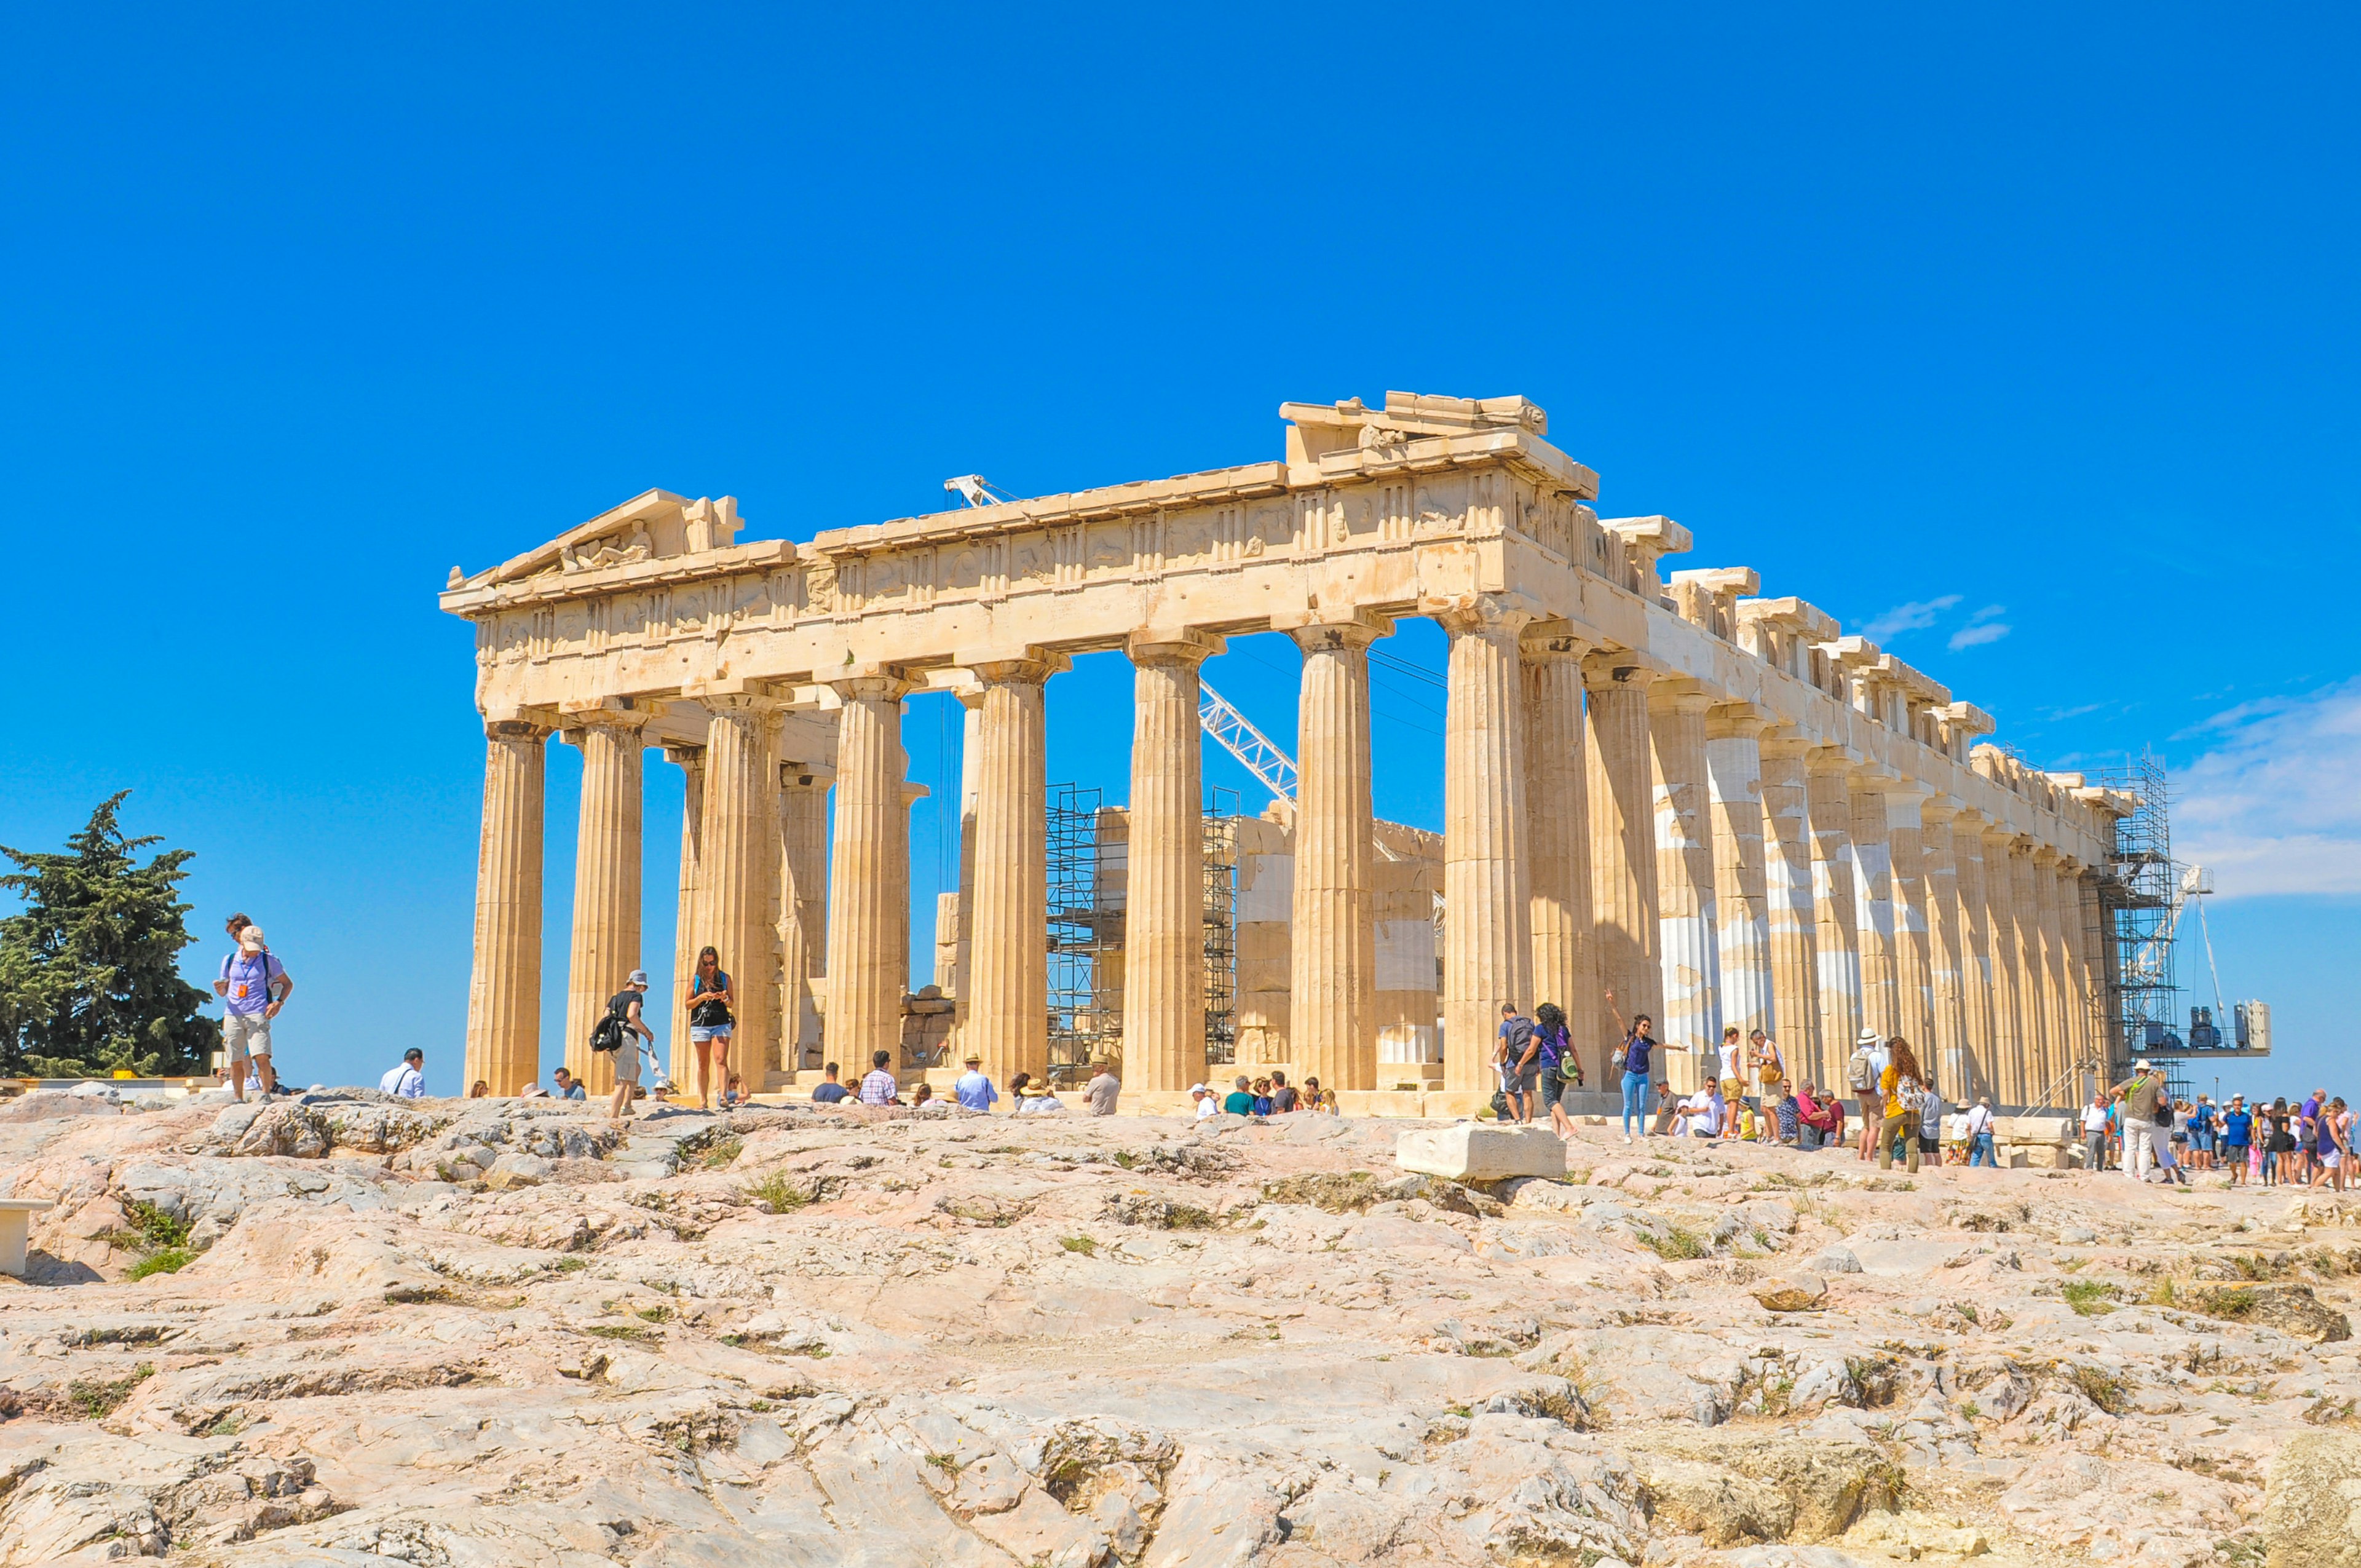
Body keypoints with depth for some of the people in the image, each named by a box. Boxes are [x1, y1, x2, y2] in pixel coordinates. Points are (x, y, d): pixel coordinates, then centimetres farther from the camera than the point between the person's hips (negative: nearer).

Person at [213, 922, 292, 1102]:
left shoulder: (268, 960, 5)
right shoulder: (230, 961, 11)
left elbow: (288, 984, 13)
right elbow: (223, 992, 19)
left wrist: (279, 1002, -3)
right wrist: (220, 989, -5)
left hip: (258, 1015, -3)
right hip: (233, 1015, 3)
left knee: (261, 1057, -17)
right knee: (236, 1061, 1)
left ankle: (266, 1094, -8)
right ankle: (238, 1099, 10)